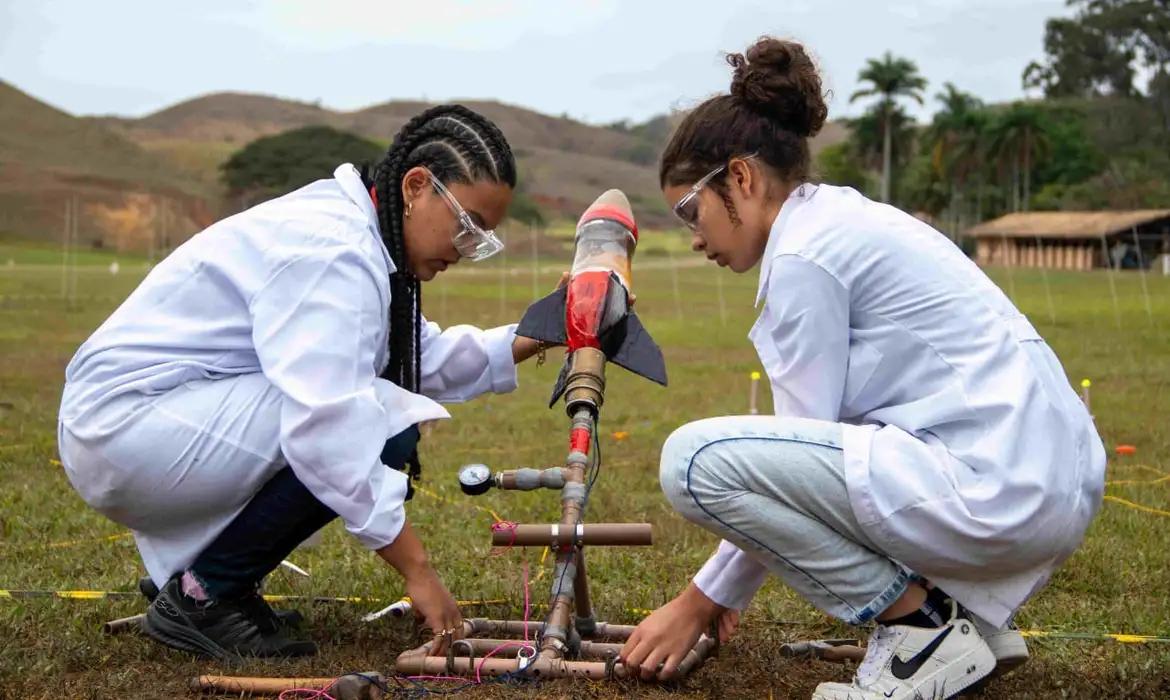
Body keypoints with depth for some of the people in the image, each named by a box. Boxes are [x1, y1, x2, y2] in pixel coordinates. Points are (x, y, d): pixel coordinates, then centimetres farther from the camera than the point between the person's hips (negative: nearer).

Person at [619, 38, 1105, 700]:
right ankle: (968, 612, 17)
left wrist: (703, 599, 4)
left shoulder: (804, 253, -10)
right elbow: (815, 442, 21)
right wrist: (720, 589, 23)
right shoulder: (846, 219, 18)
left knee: (695, 457, -15)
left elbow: (802, 451, -7)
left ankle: (921, 627, -5)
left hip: (996, 490, -10)